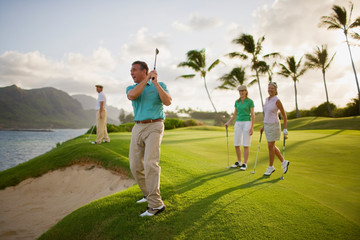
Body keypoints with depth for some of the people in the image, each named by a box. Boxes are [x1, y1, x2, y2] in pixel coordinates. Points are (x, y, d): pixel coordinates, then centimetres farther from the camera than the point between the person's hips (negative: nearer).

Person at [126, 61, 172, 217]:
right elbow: (132, 96, -15)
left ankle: (155, 204, -16)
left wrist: (155, 82, -18)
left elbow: (168, 102, -16)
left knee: (150, 164, -20)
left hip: (154, 128, -5)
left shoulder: (160, 85, 4)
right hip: (138, 128, 6)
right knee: (135, 166, 5)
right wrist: (147, 78, -11)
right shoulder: (130, 89, 12)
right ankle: (149, 193, 26)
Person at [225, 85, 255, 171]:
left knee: (245, 145, -5)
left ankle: (245, 164, 6)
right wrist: (228, 122, 1)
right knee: (236, 145, 4)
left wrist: (252, 127, -13)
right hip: (238, 124, 5)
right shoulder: (237, 102, 11)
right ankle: (239, 162, 20)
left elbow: (253, 115, -7)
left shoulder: (250, 101, -4)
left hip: (247, 123, -5)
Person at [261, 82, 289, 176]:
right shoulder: (267, 99, 9)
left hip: (274, 125, -8)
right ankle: (284, 162, 30)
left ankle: (270, 167, 12)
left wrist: (285, 129, -13)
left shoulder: (277, 101, -13)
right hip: (267, 125, 8)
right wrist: (264, 125, 19)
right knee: (272, 146, 13)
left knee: (270, 146, -2)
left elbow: (284, 115, -10)